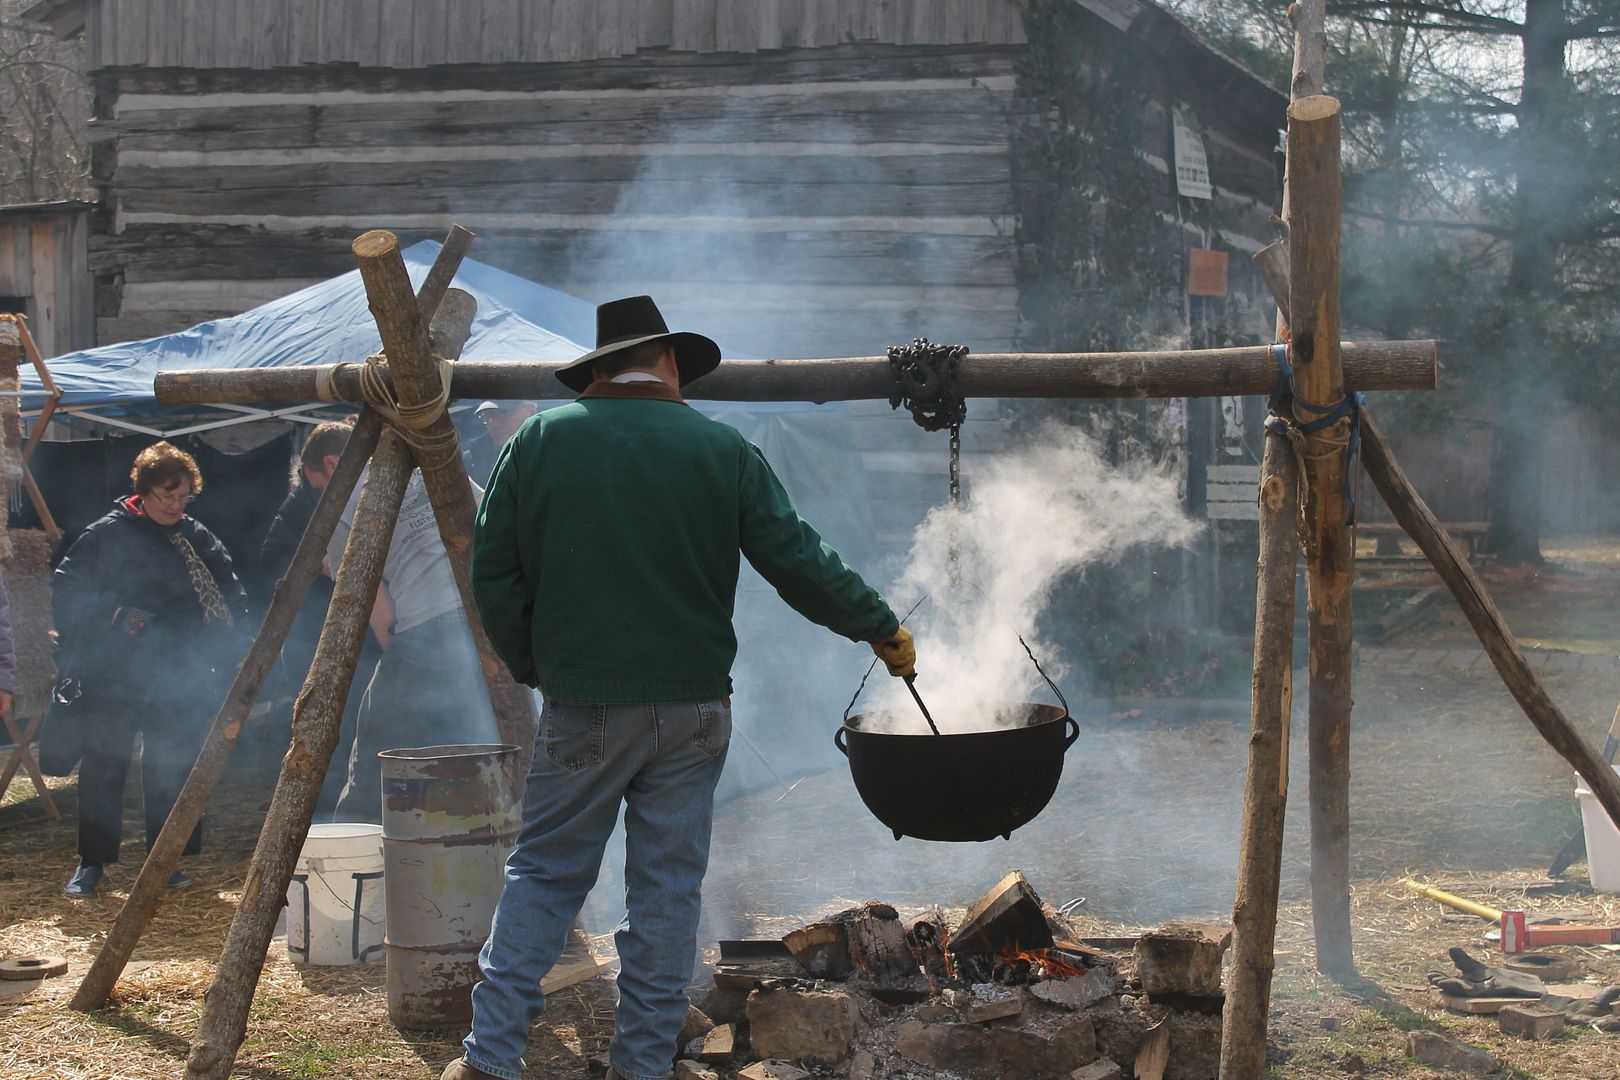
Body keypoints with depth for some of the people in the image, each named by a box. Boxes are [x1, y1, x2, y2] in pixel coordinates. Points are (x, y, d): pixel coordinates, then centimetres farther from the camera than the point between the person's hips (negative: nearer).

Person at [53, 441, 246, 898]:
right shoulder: (107, 534, -3)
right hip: (114, 676, -3)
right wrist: (114, 614, -14)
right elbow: (65, 590, -3)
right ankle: (91, 861, 10)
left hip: (181, 680, 3)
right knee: (104, 766, 1)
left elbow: (233, 600, 15)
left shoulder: (199, 538, 9)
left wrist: (224, 655, 3)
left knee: (173, 768, 5)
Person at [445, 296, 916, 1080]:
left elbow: (493, 574, 0)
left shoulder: (538, 442, 1)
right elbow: (799, 565, -2)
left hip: (580, 705, 0)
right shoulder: (723, 451, 0)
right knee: (668, 886, 8)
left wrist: (531, 666, 13)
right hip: (692, 706, 0)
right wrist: (880, 628, 11)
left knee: (544, 875, 9)